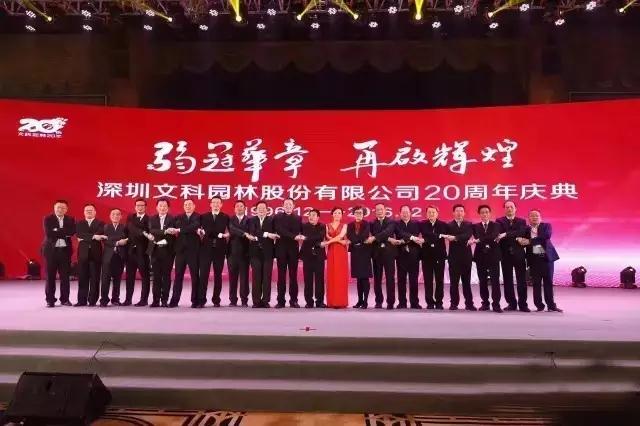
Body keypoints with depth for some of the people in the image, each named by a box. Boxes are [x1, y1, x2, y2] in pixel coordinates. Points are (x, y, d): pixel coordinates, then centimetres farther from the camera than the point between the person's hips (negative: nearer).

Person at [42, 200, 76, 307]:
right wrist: (64, 233, -11)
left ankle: (65, 299, 12)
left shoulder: (70, 220, 8)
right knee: (50, 276, 3)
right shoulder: (48, 219, 2)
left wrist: (57, 231, -15)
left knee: (65, 276, 4)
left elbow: (72, 231, -9)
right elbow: (49, 233, -13)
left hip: (65, 250, 2)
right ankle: (50, 300, 11)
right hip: (51, 250, -2)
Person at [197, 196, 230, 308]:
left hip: (220, 249, 0)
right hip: (206, 248, 0)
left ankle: (216, 300, 12)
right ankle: (201, 300, 1)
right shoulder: (204, 216, 11)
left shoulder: (225, 217, 8)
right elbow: (200, 230, 2)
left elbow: (229, 230, 1)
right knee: (203, 274, -3)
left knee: (218, 275, 4)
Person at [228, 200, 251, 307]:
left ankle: (244, 300, 6)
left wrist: (233, 234, -10)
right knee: (232, 277, 3)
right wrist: (244, 234, -24)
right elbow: (232, 229, -11)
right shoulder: (231, 219, 8)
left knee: (244, 276, 0)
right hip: (232, 251, 1)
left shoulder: (248, 220, 8)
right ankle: (233, 300, 9)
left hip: (244, 252, -1)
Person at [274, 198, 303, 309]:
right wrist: (294, 236, -21)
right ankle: (281, 300, 6)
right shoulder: (278, 217, 3)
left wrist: (300, 236, -17)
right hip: (281, 249, -1)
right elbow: (280, 231, -11)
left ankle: (293, 300, 8)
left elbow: (301, 231, 6)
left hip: (293, 249, 2)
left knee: (293, 276, 3)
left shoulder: (298, 218, 11)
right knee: (281, 276, 1)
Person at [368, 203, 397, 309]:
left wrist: (374, 238, -28)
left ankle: (390, 302, 4)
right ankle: (379, 301, 14)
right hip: (376, 253, 2)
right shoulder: (372, 223, 10)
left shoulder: (391, 222, 3)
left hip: (388, 253, -2)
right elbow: (372, 235, -3)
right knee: (377, 279, 5)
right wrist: (387, 239, -12)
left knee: (390, 278, -2)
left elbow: (387, 232, -16)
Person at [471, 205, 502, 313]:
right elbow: (476, 238, -2)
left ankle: (496, 304, -2)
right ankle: (485, 303, 14)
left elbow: (494, 236, -16)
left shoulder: (496, 225, 2)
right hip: (480, 256, 2)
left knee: (495, 281, -5)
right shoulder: (475, 226, 10)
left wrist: (478, 240, -24)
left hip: (493, 255, -2)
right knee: (482, 281, 5)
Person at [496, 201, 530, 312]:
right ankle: (512, 303, 12)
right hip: (506, 254, 0)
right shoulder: (499, 221, 6)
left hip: (519, 254, 0)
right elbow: (498, 234, -10)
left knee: (521, 280, 0)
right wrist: (515, 238, -18)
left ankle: (522, 304, 6)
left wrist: (506, 235, -20)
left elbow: (521, 232, -11)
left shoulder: (522, 221, 9)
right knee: (507, 280, 3)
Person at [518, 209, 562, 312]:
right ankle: (539, 305, 11)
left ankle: (551, 305, 10)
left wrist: (530, 241, -18)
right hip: (534, 258, 1)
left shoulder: (546, 226, 5)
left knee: (548, 282, 3)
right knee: (536, 283, 3)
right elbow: (524, 242, 0)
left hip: (547, 257, -1)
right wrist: (520, 240, -25)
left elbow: (547, 235, -15)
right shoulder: (526, 229, 8)